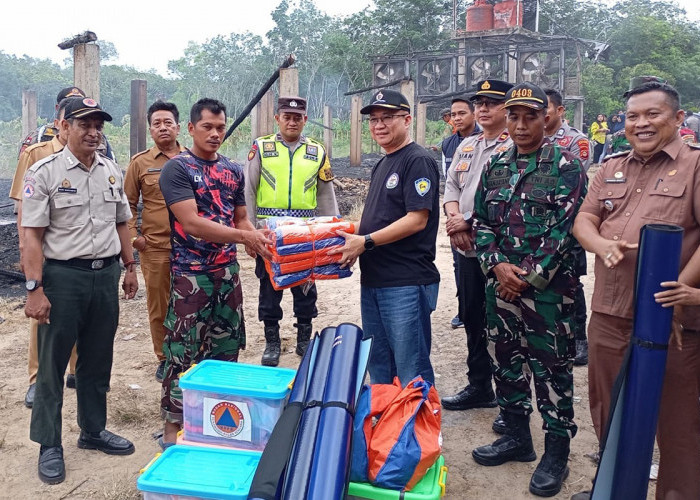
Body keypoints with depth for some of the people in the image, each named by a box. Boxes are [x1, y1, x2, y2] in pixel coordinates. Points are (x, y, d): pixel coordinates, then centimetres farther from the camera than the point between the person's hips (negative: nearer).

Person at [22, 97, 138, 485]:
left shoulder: (111, 171, 9)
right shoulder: (44, 172, -7)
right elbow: (32, 235, -11)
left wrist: (129, 267, 15)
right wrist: (34, 288, -16)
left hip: (106, 275, 5)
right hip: (63, 277, -5)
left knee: (98, 362, 15)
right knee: (52, 365, 5)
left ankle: (93, 431, 31)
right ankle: (49, 446, 18)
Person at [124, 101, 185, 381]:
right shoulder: (140, 162, 4)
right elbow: (128, 203, 8)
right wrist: (133, 235, -1)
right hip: (154, 247, 0)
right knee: (158, 305, 7)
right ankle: (164, 358, 23)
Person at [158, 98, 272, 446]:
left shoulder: (233, 171, 11)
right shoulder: (177, 169, -9)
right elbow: (192, 223, -19)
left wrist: (258, 240, -7)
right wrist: (244, 237, -24)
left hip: (228, 271, 6)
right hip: (190, 274, -6)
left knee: (227, 347, 14)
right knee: (183, 352, 0)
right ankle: (173, 424, 14)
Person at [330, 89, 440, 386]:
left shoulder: (418, 161, -10)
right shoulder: (382, 165, 18)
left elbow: (417, 220, -18)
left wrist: (365, 242, -19)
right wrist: (352, 235, 8)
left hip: (406, 283, -9)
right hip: (372, 279, 9)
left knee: (411, 371, -2)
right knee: (378, 364, 18)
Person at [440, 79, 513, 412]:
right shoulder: (466, 146, 16)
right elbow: (451, 185, 14)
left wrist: (470, 221, -16)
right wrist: (454, 218, -4)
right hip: (466, 247, 7)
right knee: (472, 319, 15)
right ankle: (478, 386, 30)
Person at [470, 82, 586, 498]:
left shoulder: (566, 166, -6)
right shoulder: (495, 166, 11)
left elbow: (565, 229, -12)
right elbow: (482, 222, 10)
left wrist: (529, 278, -15)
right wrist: (497, 265, -7)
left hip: (549, 288, -5)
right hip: (501, 286, 6)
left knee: (551, 368, 3)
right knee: (505, 361, 15)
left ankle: (556, 453, 19)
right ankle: (518, 437, 32)